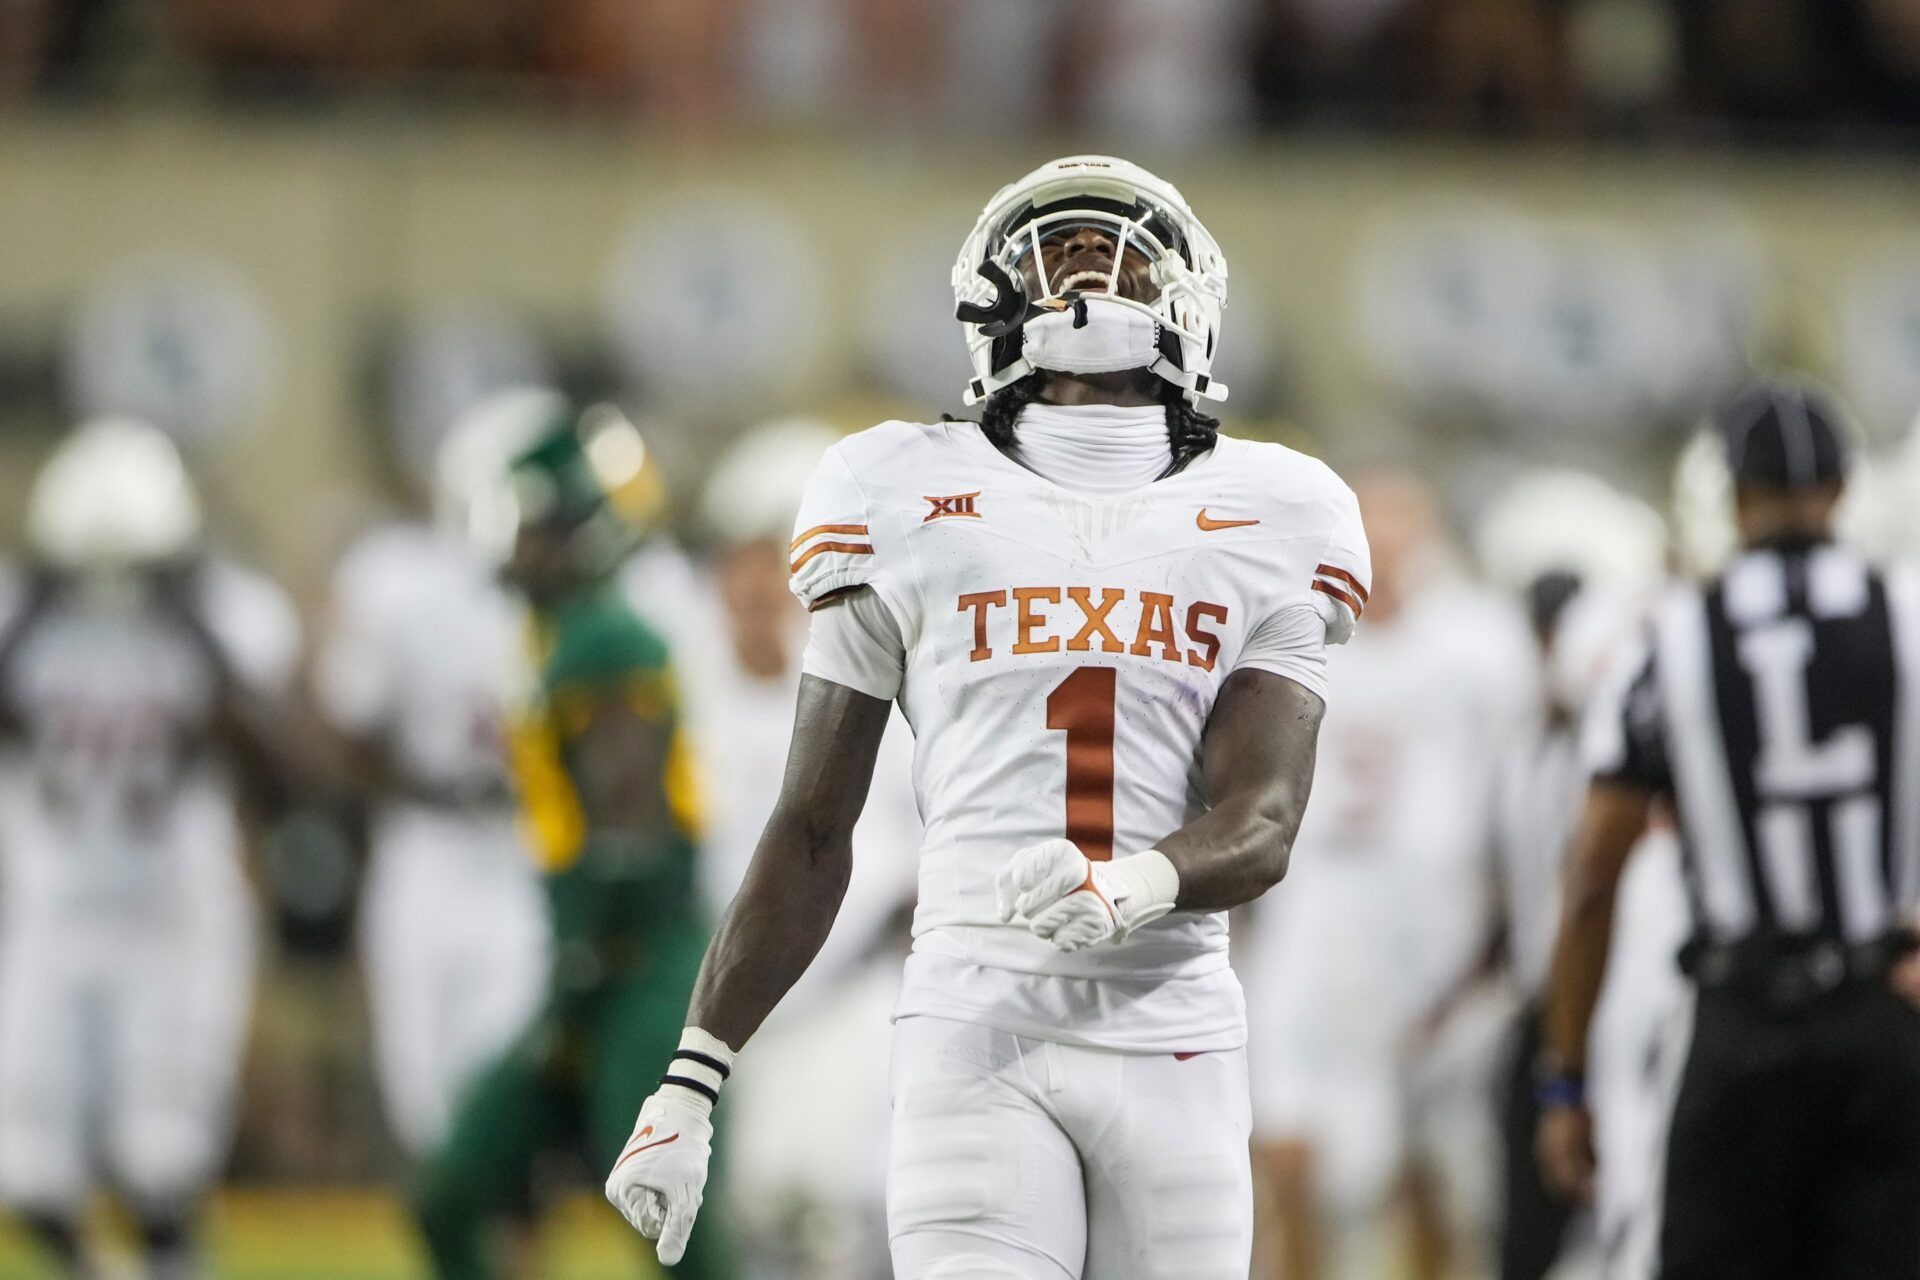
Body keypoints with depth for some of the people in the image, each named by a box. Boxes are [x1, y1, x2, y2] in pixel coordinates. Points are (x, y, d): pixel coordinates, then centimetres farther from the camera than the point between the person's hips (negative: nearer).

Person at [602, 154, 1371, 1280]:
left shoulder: (1273, 525, 10)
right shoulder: (907, 502, 8)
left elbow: (1259, 831, -1)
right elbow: (813, 831, 12)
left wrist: (1131, 886, -24)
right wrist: (689, 1086, 7)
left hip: (1178, 1050, 2)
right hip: (979, 1039, -2)